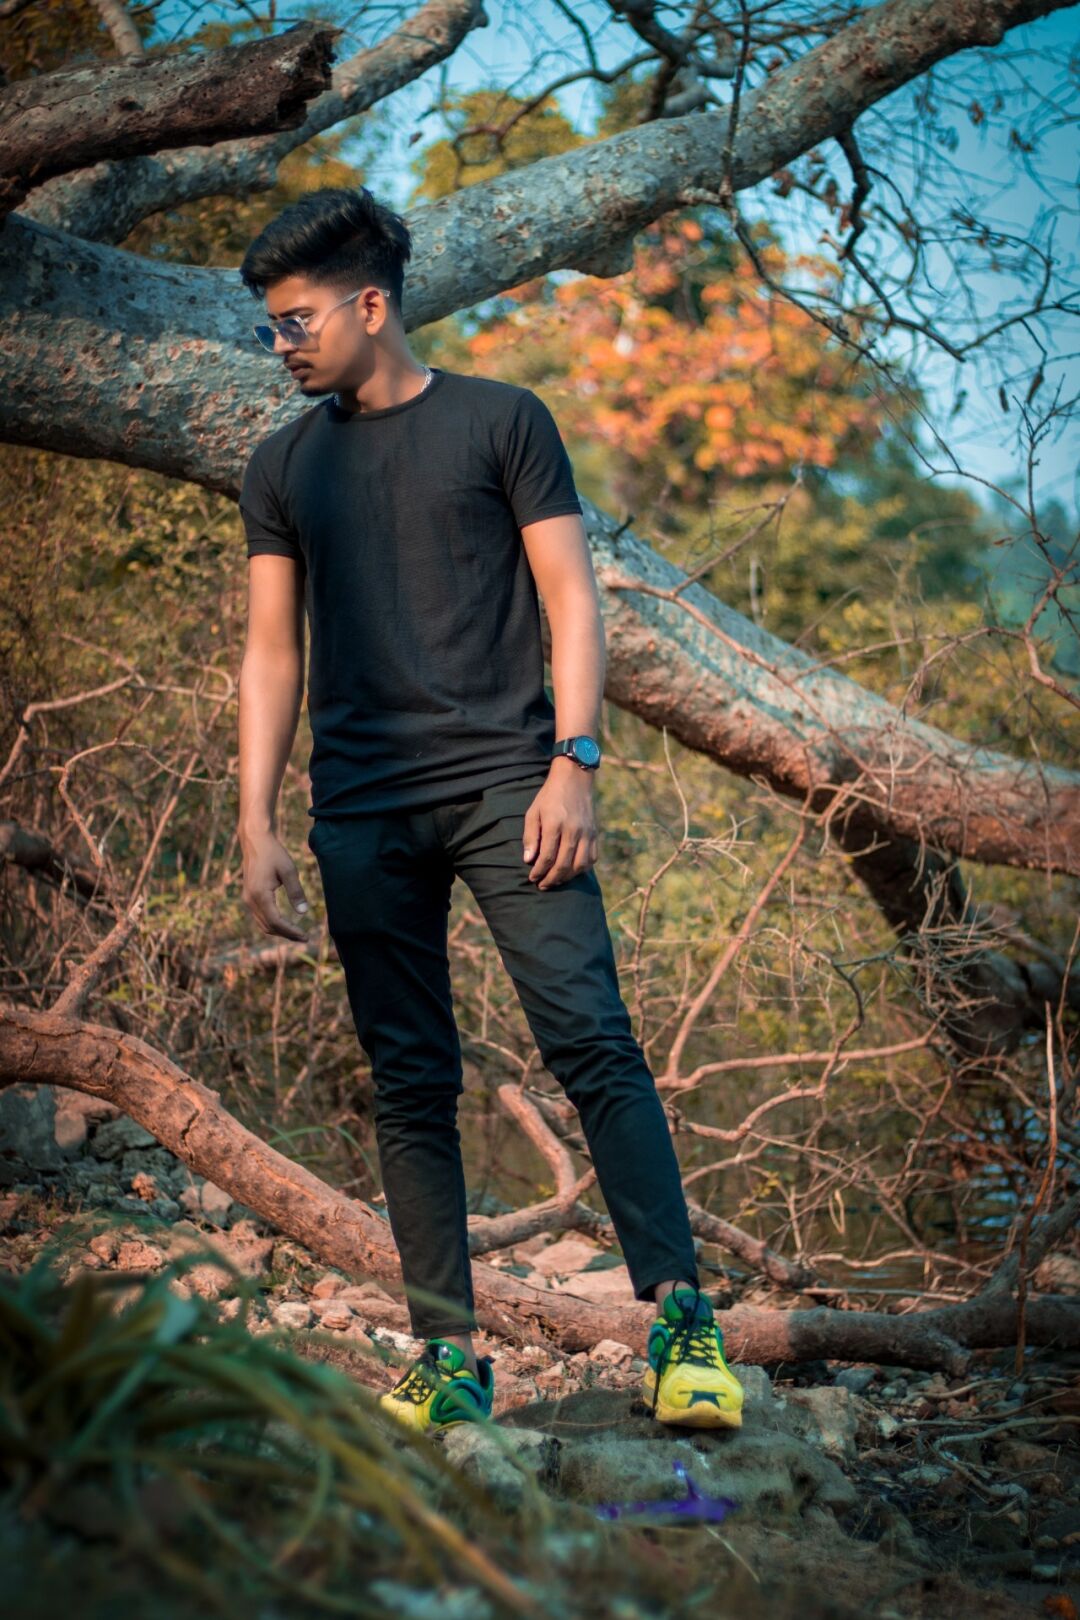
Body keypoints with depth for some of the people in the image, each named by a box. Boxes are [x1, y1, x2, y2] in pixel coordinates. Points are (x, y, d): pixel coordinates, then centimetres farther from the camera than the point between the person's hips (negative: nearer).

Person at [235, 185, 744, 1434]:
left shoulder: (500, 421, 6)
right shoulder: (284, 467, 16)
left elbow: (571, 601, 3)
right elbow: (272, 653, 16)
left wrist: (573, 761, -10)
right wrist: (256, 827, 8)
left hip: (504, 779, -3)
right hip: (360, 807, 3)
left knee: (590, 1038, -14)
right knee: (409, 1084, 2)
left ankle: (680, 1316, -11)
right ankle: (448, 1352, 6)